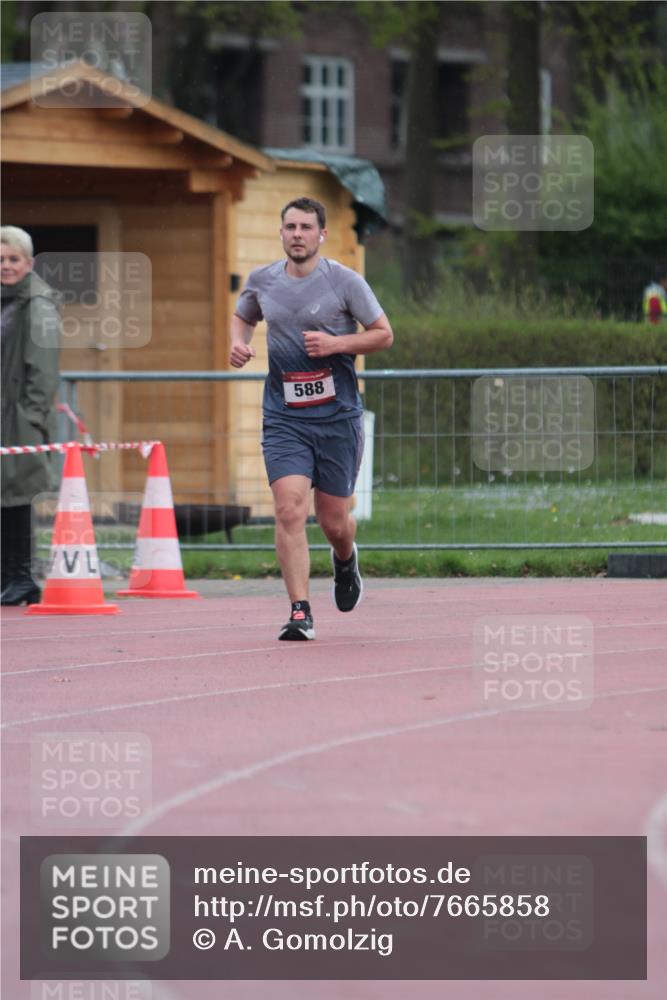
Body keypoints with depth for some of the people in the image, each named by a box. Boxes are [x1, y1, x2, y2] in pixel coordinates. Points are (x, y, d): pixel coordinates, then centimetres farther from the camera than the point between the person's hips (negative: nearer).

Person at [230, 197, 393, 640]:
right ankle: (301, 614, -16)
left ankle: (346, 559, 45)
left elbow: (384, 335, 1)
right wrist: (239, 342, 2)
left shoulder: (345, 282, -5)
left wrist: (336, 343, -15)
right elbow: (243, 317, 25)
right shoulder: (261, 280, 5)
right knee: (289, 508, -17)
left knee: (334, 521, 7)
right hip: (283, 417, 1)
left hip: (338, 415, -1)